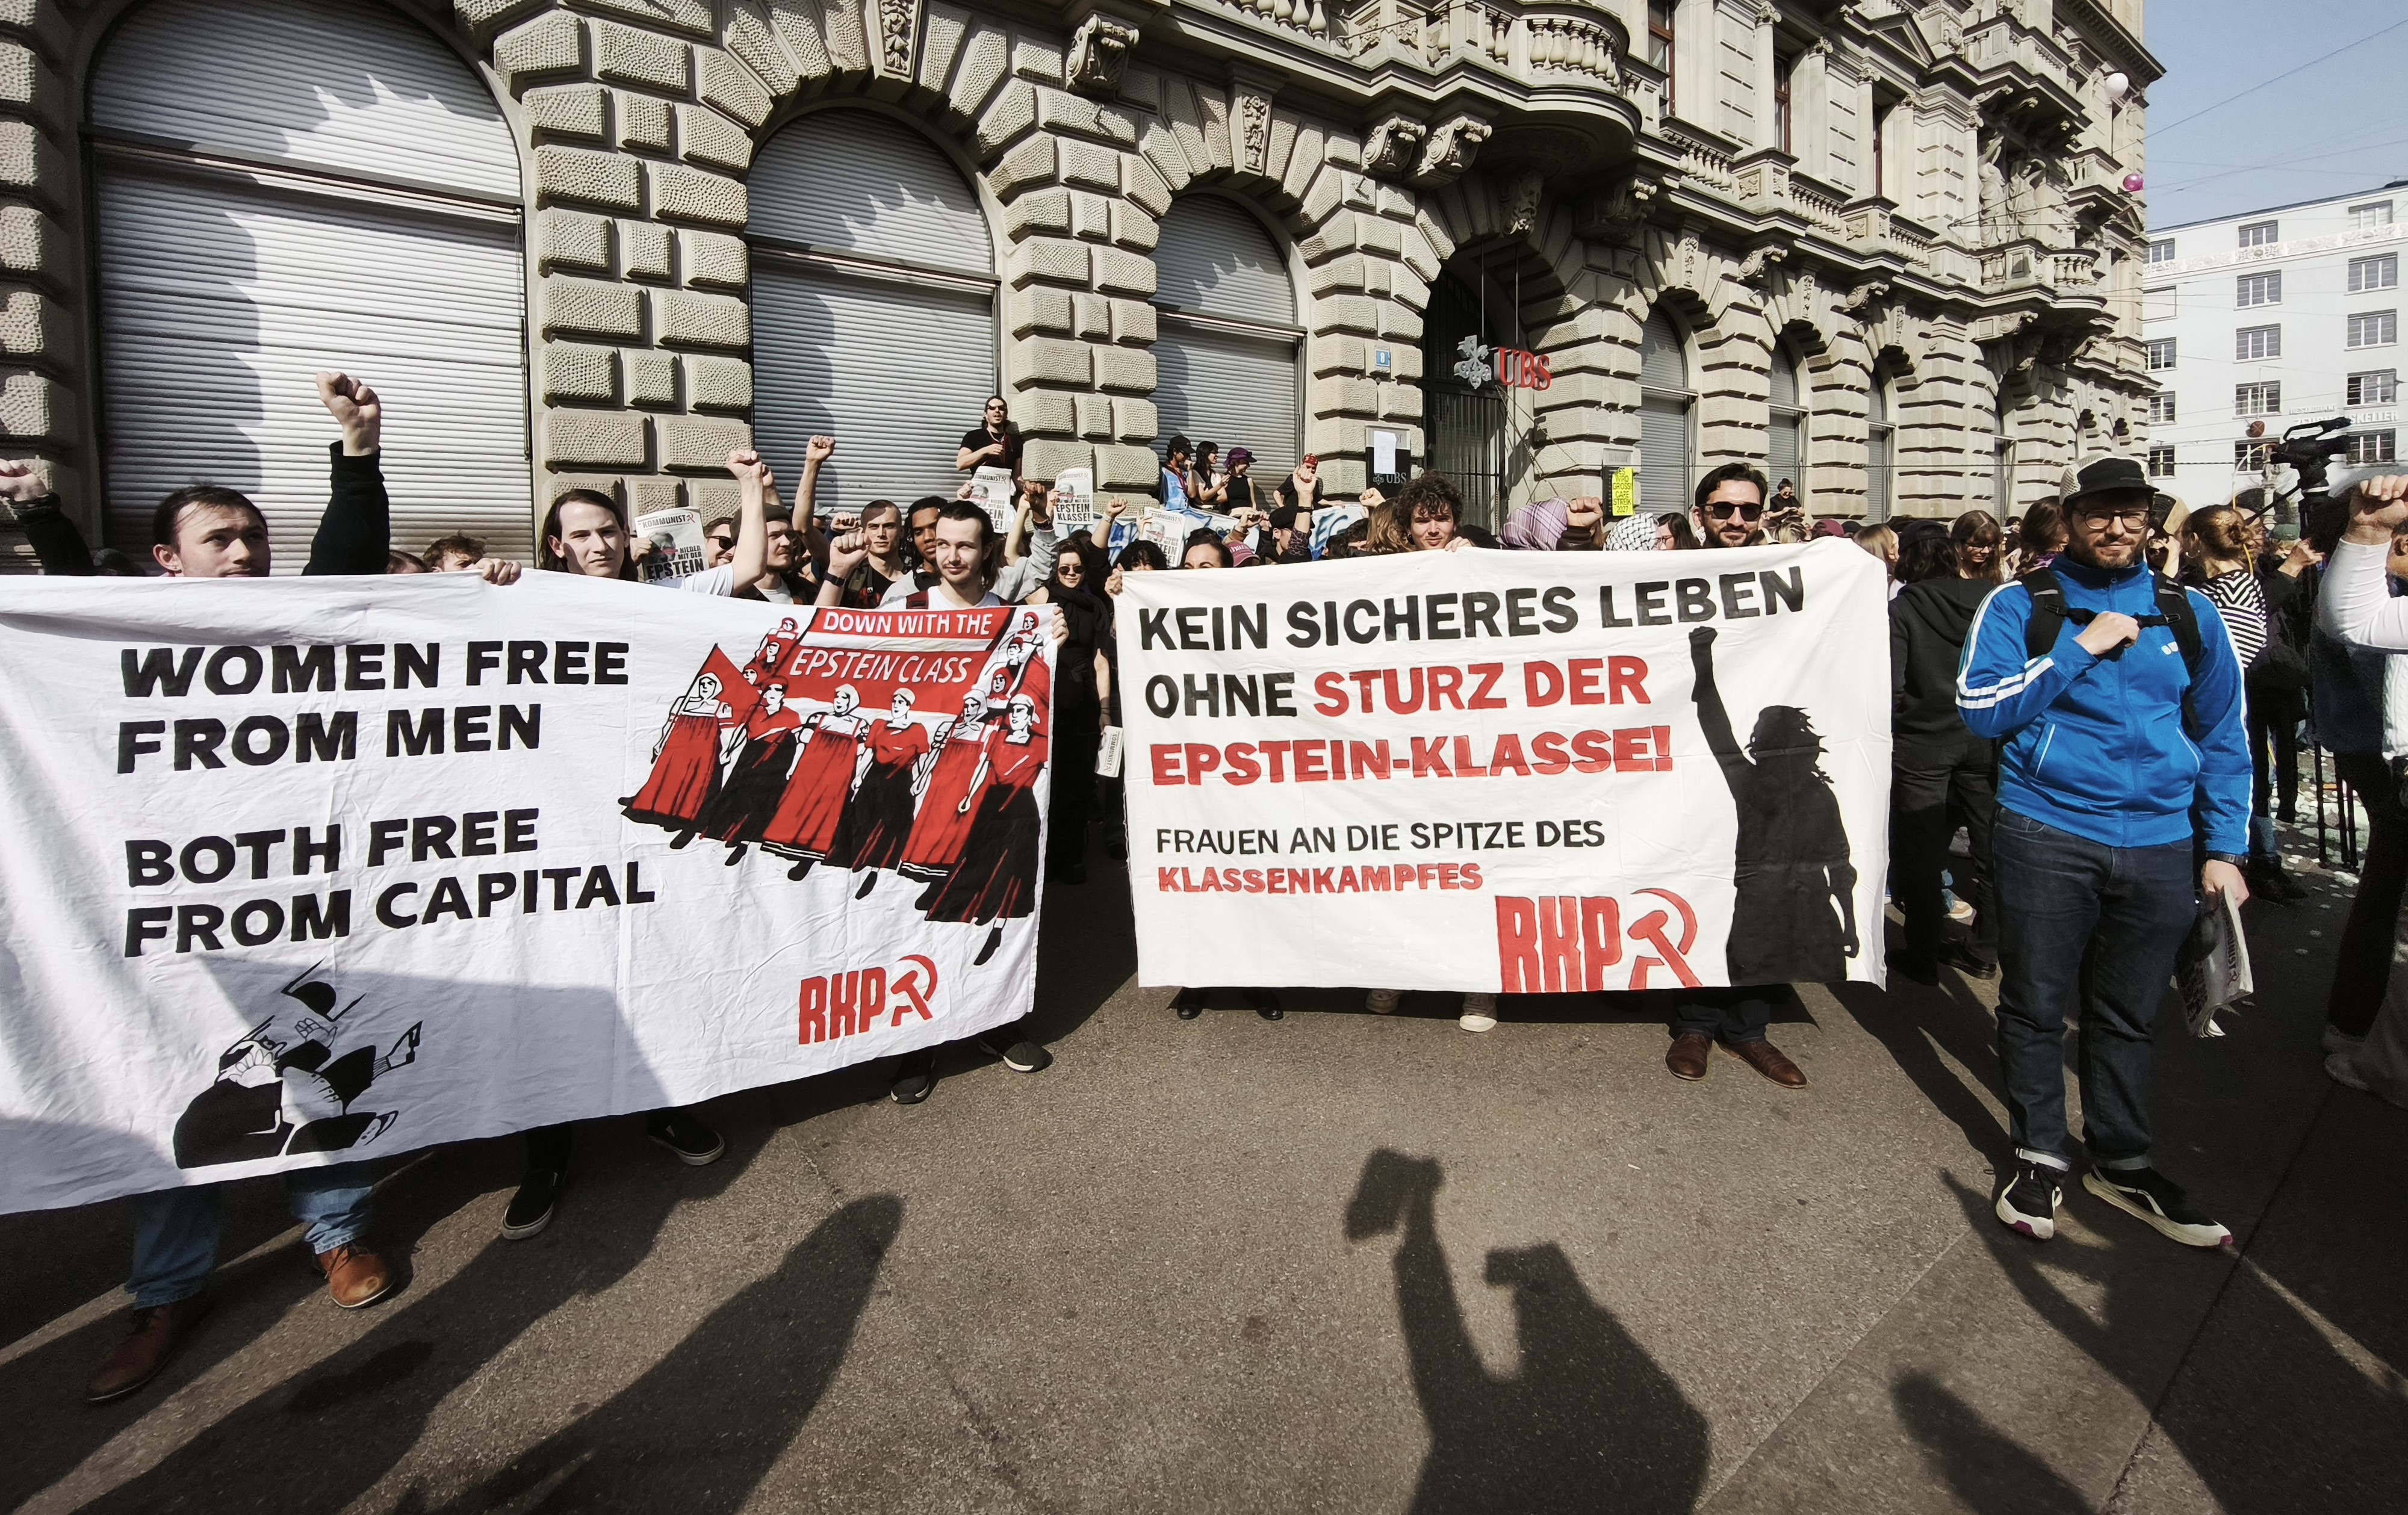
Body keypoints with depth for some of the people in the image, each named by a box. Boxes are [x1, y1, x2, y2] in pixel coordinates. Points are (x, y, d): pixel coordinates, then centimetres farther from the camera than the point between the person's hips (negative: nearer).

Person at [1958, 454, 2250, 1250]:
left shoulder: (2189, 614, 9)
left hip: (2160, 846, 3)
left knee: (2128, 1016, 15)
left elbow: (2224, 738, 12)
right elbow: (1981, 708, -13)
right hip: (2047, 837, -3)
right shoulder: (2020, 605, -1)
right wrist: (2083, 648, -16)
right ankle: (2040, 1155, 24)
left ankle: (2122, 1162, 31)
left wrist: (2226, 848, 6)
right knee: (2036, 1006, 7)